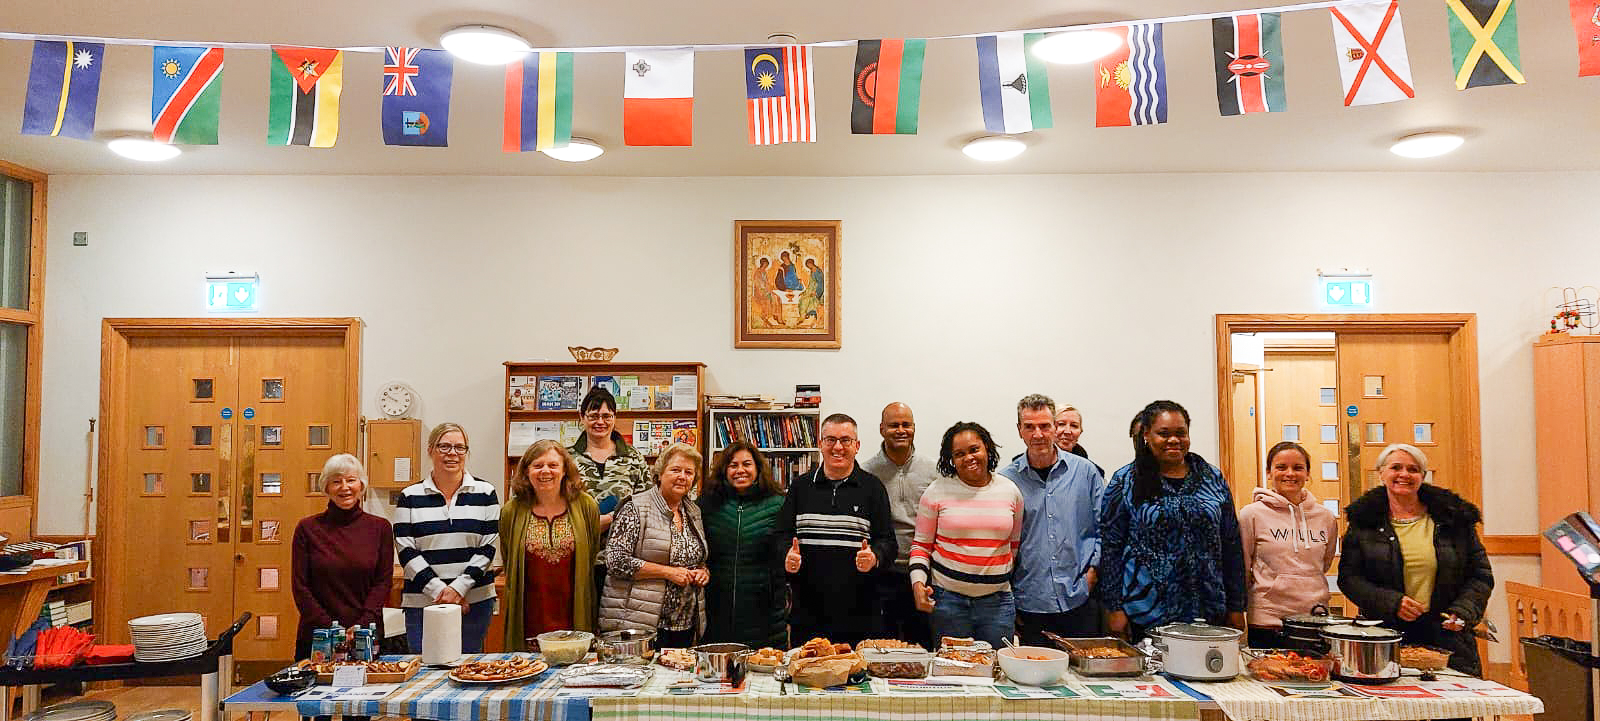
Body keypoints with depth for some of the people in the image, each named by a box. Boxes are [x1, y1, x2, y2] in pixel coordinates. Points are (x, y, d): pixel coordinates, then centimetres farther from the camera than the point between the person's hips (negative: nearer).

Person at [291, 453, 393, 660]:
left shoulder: (380, 528, 3)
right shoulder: (308, 528, 2)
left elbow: (384, 581, 0)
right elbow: (300, 587, 0)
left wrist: (363, 625, -13)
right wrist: (329, 628, -10)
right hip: (316, 637, 0)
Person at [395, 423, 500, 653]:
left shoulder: (485, 493, 5)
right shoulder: (410, 496, 5)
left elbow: (489, 547, 0)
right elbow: (406, 551, -1)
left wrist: (458, 588, -11)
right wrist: (439, 591, -10)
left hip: (474, 601, 0)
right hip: (422, 603, 0)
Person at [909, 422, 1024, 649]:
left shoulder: (1010, 491, 6)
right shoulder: (937, 491, -2)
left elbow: (1015, 544, 17)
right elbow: (921, 544, 3)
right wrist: (918, 583, -10)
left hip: (997, 599, 2)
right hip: (947, 597, -2)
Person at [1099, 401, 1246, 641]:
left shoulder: (1212, 479, 9)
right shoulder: (1125, 482, 1)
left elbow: (1232, 545, 11)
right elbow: (1110, 546, 0)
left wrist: (1236, 607, 8)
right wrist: (1114, 608, -4)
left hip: (1207, 612, 3)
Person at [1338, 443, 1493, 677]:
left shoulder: (1454, 518, 9)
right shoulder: (1364, 521, 5)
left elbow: (1480, 575, 11)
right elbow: (1349, 577, 1)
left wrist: (1462, 612, -6)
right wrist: (1391, 602, -13)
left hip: (1446, 637, 1)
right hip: (1386, 636, -1)